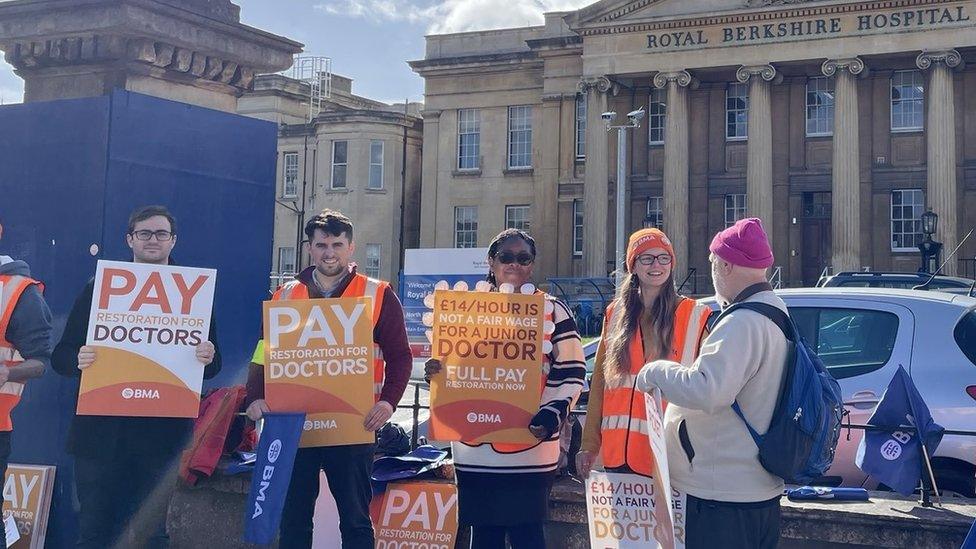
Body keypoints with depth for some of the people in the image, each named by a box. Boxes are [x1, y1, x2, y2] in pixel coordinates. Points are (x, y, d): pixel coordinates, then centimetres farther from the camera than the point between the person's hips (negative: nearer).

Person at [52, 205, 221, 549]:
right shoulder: (99, 288, 8)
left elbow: (212, 364, 8)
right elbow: (61, 356, 6)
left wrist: (208, 358, -16)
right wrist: (78, 360, -17)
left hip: (160, 432, 0)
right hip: (100, 431, 0)